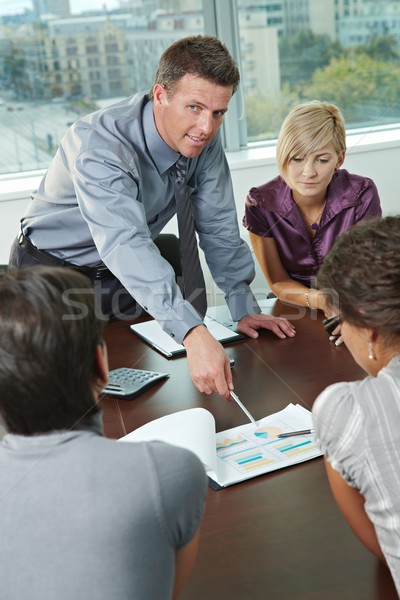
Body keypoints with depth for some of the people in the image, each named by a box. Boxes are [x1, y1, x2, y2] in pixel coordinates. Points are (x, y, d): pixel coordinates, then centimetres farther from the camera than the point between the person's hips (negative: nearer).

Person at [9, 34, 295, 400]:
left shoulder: (204, 139, -14)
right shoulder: (97, 145, -35)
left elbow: (218, 228, -6)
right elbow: (125, 244, -49)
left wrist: (244, 307, -12)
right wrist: (193, 334, -60)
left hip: (130, 275, 5)